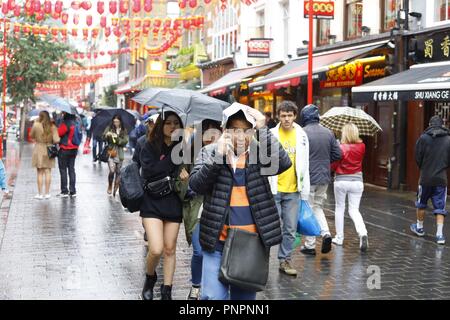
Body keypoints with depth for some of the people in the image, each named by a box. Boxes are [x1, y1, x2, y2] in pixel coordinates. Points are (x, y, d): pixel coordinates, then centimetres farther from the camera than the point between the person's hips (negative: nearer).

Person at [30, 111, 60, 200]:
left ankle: (40, 193, 7)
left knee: (40, 172, 5)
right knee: (48, 171, 9)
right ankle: (47, 193, 12)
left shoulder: (36, 125, -10)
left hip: (39, 150, -2)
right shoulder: (53, 126, -5)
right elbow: (56, 140, -12)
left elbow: (31, 136, 6)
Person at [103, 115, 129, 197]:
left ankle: (115, 189, 18)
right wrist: (107, 135, -23)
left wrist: (117, 138, -17)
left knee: (118, 172, 6)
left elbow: (125, 141, -3)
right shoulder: (109, 129, 4)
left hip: (119, 154, 2)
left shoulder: (124, 130, 5)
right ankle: (110, 186, 7)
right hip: (111, 152, -2)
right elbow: (103, 138, -2)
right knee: (112, 170, -17)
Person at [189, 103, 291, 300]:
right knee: (213, 296, -6)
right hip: (218, 240, -1)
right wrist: (217, 156, -16)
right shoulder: (209, 153, 3)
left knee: (245, 295, 13)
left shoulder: (259, 153, 4)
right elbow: (195, 185, -8)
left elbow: (283, 163, -15)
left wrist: (263, 129, -16)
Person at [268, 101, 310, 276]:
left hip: (293, 190, 3)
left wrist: (305, 191, 7)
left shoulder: (301, 136, 5)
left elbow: (305, 165, 9)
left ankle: (285, 260, 20)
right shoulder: (270, 135, -3)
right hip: (273, 189, -3)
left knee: (290, 229, 8)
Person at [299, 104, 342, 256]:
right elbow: (337, 154, 6)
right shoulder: (328, 133, 4)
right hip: (324, 177, 5)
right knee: (318, 206, 21)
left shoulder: (303, 133, -14)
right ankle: (326, 233, 1)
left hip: (308, 178, -5)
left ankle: (310, 245, 9)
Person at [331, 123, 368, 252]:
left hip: (341, 181, -2)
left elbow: (333, 166, -10)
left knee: (339, 208, 14)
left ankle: (339, 237, 18)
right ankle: (363, 233, -16)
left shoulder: (341, 148, -14)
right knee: (354, 210, 9)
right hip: (357, 181, 2)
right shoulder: (361, 147, -3)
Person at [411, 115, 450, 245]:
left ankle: (419, 228, 32)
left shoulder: (423, 138, -7)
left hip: (426, 178, -1)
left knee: (421, 204, 18)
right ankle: (439, 234, -4)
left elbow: (418, 158, -4)